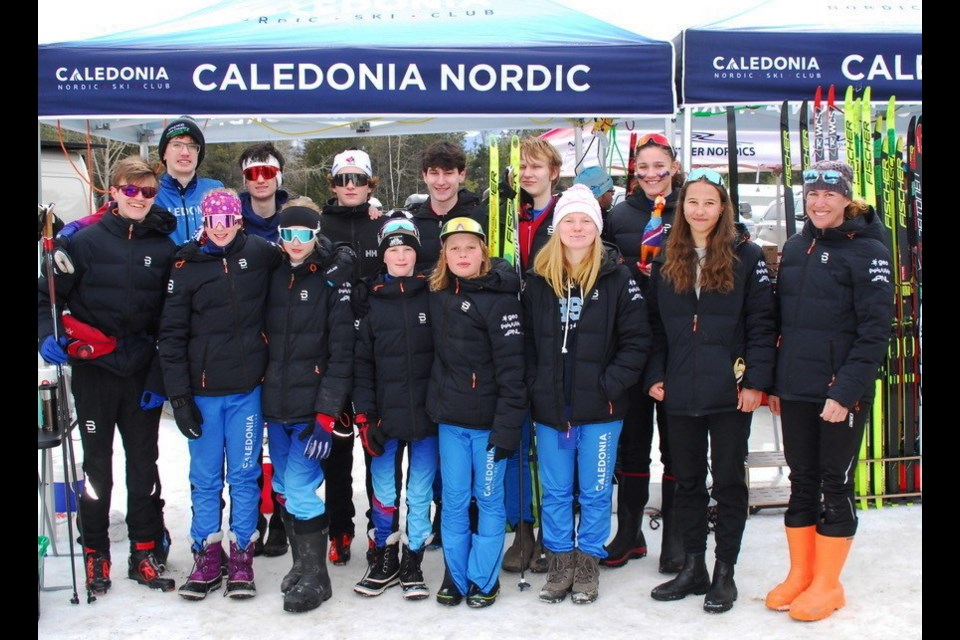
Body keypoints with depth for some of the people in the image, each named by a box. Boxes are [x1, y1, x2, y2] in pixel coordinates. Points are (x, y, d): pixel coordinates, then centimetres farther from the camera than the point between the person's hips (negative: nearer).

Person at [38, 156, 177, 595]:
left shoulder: (164, 248, 2)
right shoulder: (86, 240, -2)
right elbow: (50, 293, 3)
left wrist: (159, 378, -3)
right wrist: (48, 334, -16)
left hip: (142, 374, 1)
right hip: (94, 373, -1)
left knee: (144, 464, 9)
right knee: (97, 464, 9)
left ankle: (146, 551, 21)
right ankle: (95, 552, 22)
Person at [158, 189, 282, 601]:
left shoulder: (259, 253, 2)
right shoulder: (186, 266, 0)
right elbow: (171, 334, -1)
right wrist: (178, 395, -6)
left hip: (248, 388, 0)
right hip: (203, 390, 0)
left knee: (245, 473, 7)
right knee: (205, 476, 8)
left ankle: (242, 554, 17)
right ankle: (206, 555, 20)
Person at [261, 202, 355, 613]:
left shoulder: (333, 280, -7)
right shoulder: (273, 277, 9)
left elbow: (342, 353, -11)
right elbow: (262, 339, 16)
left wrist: (326, 414, -16)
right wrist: (261, 400, 11)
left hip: (311, 407, -6)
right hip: (274, 406, 6)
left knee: (299, 490, -9)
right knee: (283, 488, 12)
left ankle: (314, 576, 6)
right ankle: (303, 562, 29)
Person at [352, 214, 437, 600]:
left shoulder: (432, 297, 1)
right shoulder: (370, 302, 3)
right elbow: (361, 363, 1)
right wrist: (364, 417, -5)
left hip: (426, 414, -1)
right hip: (385, 417, 1)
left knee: (420, 494, 7)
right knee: (384, 492, 9)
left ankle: (412, 562, 21)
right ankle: (384, 559, 25)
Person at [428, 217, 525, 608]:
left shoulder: (499, 299, -11)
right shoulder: (438, 296, 7)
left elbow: (511, 367, -15)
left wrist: (508, 426, -18)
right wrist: (435, 406, 10)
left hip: (488, 419, -5)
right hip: (449, 418, 5)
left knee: (489, 499, 6)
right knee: (454, 500, 10)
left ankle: (483, 580, 19)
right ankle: (455, 576, 23)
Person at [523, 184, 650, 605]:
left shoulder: (617, 279, -4)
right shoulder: (537, 281, 4)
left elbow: (636, 339, -6)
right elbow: (525, 339, 7)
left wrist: (610, 384, -13)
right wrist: (535, 385, -3)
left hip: (599, 409, -2)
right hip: (549, 408, 3)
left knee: (595, 491, 9)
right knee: (555, 491, 12)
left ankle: (588, 566, 24)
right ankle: (560, 566, 26)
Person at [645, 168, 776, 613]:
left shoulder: (746, 258, -2)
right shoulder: (666, 263, 9)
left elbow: (762, 323, -5)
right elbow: (655, 325, 10)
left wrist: (755, 380, -11)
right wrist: (655, 376, 1)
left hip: (729, 393, -3)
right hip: (680, 393, 4)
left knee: (728, 481, 7)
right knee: (687, 481, 12)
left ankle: (724, 573, 19)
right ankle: (692, 567, 25)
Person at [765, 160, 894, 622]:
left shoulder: (867, 251, -8)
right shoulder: (795, 247, 10)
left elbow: (875, 331, -13)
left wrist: (846, 391, -19)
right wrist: (774, 382, 10)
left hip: (841, 393, -5)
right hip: (794, 391, 6)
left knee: (835, 485, 5)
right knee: (801, 482, 13)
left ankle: (827, 585, 18)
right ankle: (800, 575, 26)